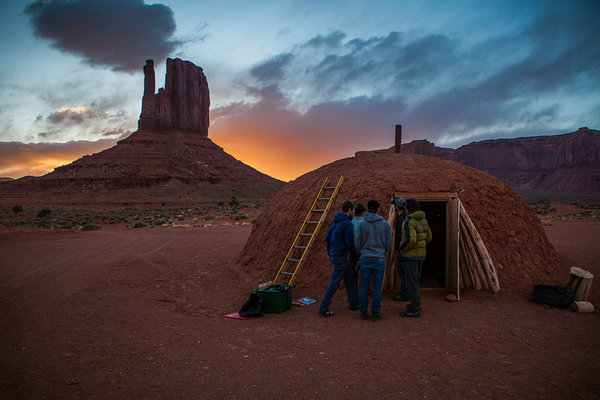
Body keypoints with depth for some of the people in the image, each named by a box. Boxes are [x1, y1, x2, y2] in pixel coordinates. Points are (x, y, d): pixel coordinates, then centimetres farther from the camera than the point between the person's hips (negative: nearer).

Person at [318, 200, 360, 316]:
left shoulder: (335, 221, 10)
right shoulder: (347, 224, -17)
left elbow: (327, 239, 15)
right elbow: (350, 243, -18)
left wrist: (330, 254, 23)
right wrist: (357, 257, -5)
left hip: (334, 255, 9)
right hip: (342, 257, -9)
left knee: (350, 280, 19)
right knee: (334, 283, -4)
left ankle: (355, 304, 30)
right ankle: (323, 309, -1)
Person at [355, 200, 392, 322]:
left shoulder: (362, 224, -4)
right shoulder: (384, 224, -2)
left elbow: (357, 244, 0)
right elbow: (389, 243, 4)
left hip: (365, 259, 0)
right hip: (379, 259, 0)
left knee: (364, 287, 8)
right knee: (377, 288, 5)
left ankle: (363, 312, 13)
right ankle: (375, 313, 9)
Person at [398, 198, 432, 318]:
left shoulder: (408, 221, -18)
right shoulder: (423, 220, 9)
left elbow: (410, 240, -27)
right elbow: (428, 237, 15)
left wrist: (401, 250, -12)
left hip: (410, 256, -9)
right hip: (421, 255, 9)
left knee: (411, 282, -2)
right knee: (415, 280, 21)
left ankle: (414, 310, 2)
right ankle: (416, 305, 32)